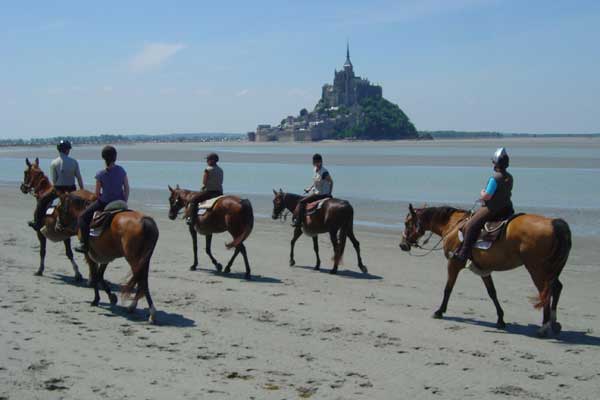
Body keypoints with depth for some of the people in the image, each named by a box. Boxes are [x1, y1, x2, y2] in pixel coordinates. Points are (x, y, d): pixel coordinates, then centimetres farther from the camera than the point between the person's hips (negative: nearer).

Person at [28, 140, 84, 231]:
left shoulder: (54, 163, -9)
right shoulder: (74, 162, -3)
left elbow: (53, 180, -6)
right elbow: (79, 177, 0)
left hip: (58, 189, -2)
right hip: (72, 189, 2)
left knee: (42, 201, 15)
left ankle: (37, 224, 16)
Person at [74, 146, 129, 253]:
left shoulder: (100, 175, -15)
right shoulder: (121, 170, -5)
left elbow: (97, 194, -8)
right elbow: (127, 189, 1)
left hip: (104, 203, -4)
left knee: (83, 217, 12)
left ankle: (85, 244, 5)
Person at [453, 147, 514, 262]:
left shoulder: (494, 178, -20)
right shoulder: (509, 178, 4)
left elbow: (487, 196, -22)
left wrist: (482, 193, 2)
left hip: (492, 209, -8)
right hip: (506, 209, 8)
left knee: (470, 225, -6)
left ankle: (463, 253, -11)